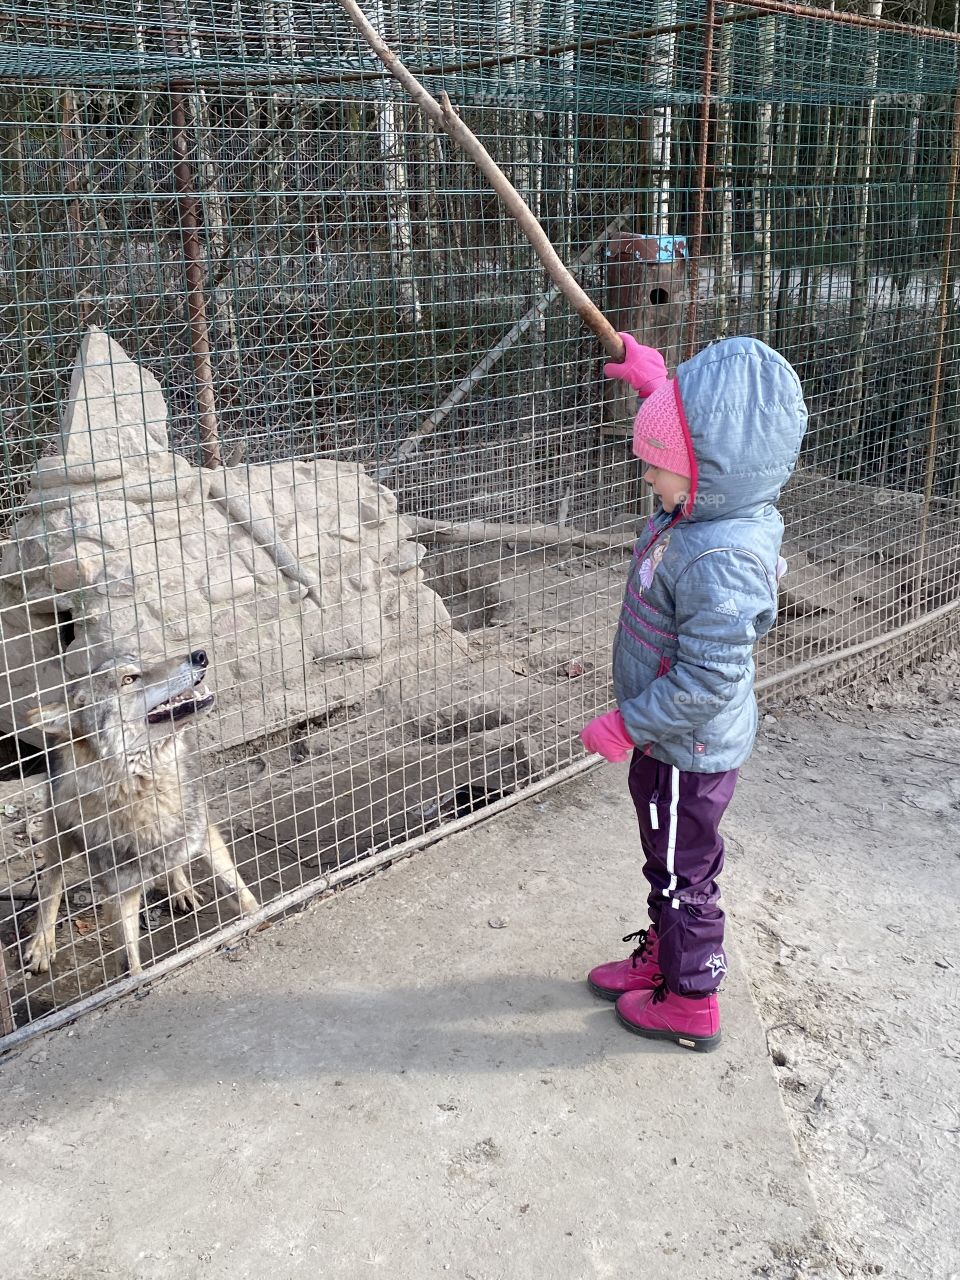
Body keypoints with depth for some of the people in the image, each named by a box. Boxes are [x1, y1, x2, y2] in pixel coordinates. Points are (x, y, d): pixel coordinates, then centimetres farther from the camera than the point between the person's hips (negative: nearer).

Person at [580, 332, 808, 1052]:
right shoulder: (710, 508, -5)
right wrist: (658, 384, 13)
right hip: (674, 740, 9)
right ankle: (661, 958, 46)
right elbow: (692, 428, 20)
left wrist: (628, 726, -22)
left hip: (687, 750, -9)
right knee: (668, 862, 26)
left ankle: (691, 1003, 30)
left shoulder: (717, 561, -34)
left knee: (683, 872, 10)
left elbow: (705, 680, -32)